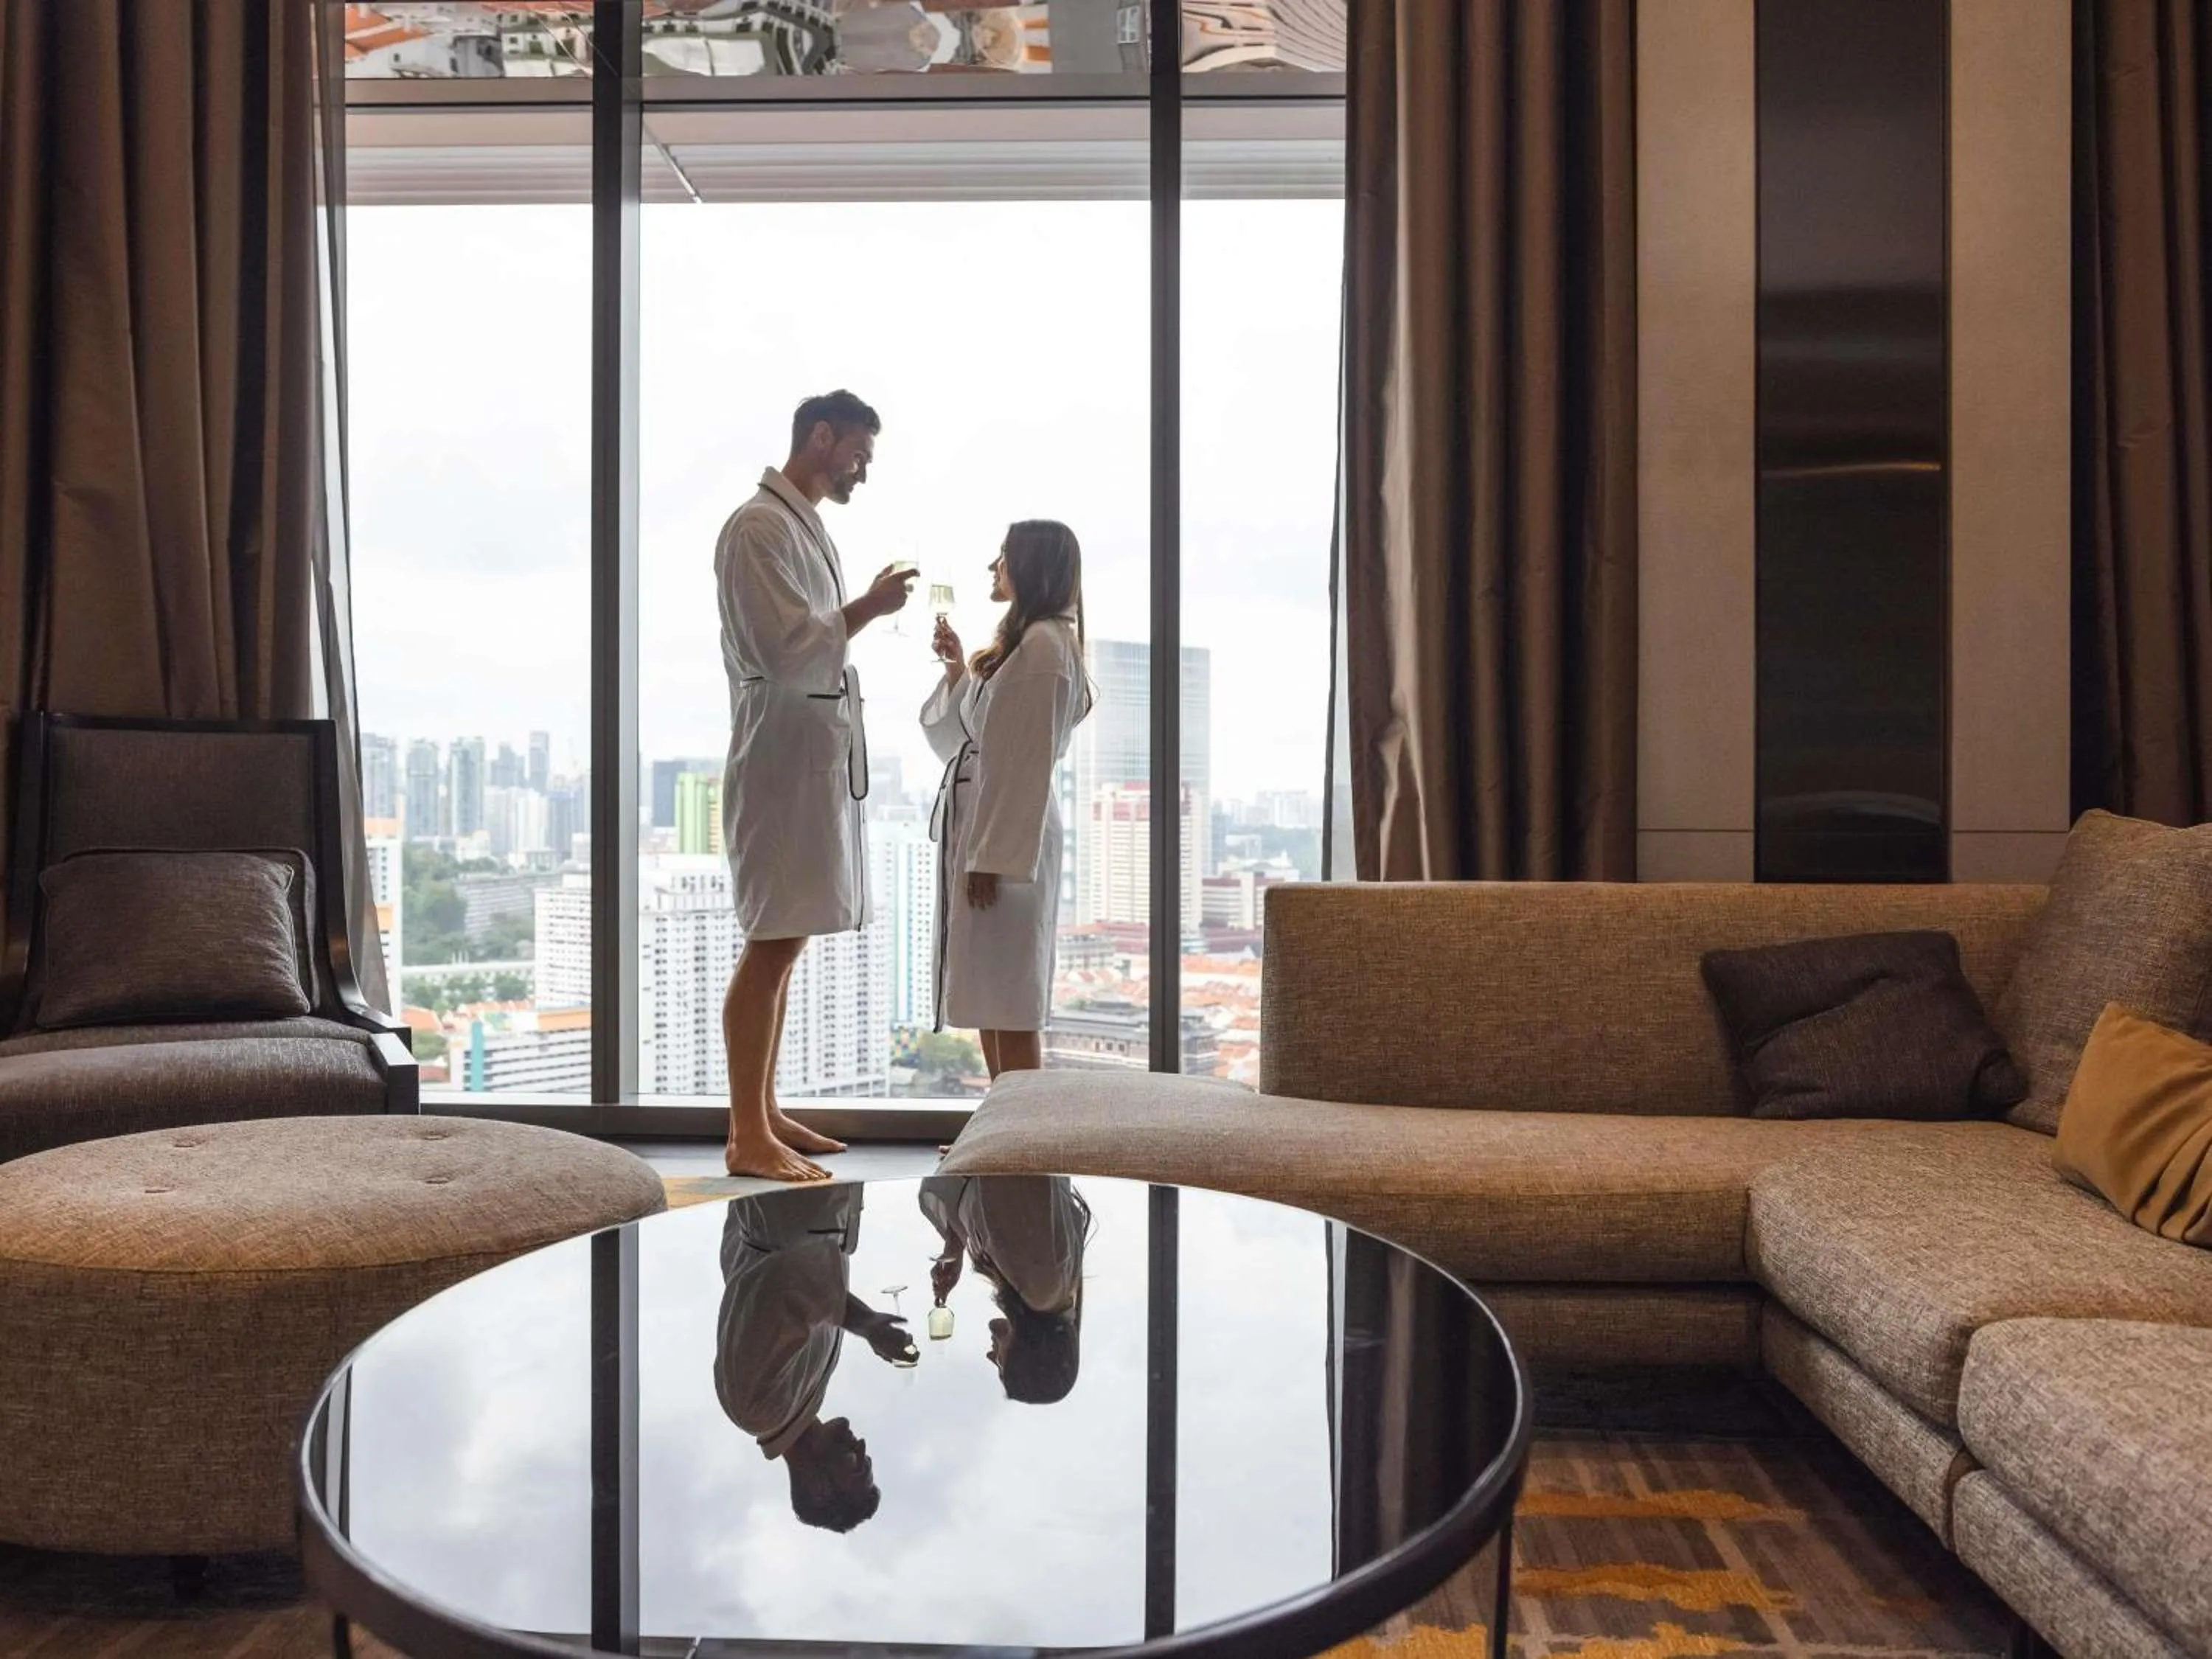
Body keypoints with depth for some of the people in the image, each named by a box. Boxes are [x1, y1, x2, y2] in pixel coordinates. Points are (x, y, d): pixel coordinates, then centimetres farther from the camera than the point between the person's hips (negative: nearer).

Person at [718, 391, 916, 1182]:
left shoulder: (805, 525, 18)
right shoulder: (758, 526, -11)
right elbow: (784, 649, -19)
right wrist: (868, 607, -12)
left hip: (815, 758, 10)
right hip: (783, 760, -10)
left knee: (784, 943, 12)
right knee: (770, 945, -7)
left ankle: (763, 1115, 20)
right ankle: (747, 1137, 0)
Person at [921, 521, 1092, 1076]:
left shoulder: (1044, 644, -14)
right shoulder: (1021, 641, 18)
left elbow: (1030, 760, -19)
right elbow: (966, 735, 22)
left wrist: (995, 854, -21)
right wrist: (957, 669, 11)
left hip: (1012, 829, -10)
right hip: (982, 817, 10)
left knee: (1010, 995, -5)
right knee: (987, 992, 13)